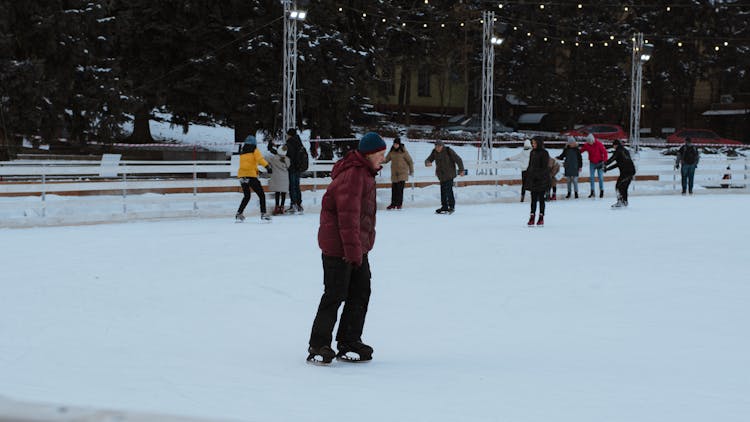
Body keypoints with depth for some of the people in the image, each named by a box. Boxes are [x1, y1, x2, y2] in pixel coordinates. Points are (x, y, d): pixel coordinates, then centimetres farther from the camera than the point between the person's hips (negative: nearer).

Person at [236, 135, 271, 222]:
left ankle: (239, 213, 16)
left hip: (242, 176, 6)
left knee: (246, 196, 21)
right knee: (261, 195, 0)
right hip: (251, 176, -6)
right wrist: (267, 165, -25)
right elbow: (260, 159, -16)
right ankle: (263, 213, -12)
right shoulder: (255, 150, 1)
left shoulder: (242, 153, 18)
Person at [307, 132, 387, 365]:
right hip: (338, 247, -10)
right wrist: (353, 250, -24)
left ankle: (350, 343, 20)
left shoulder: (364, 174, 14)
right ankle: (318, 346, 6)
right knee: (335, 295, -4)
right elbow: (348, 214, -24)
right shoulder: (353, 175, -20)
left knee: (361, 293, 11)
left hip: (357, 247, 10)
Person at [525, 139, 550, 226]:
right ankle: (532, 218, 7)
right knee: (533, 199, 6)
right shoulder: (532, 152, 12)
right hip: (533, 179, 6)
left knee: (541, 199, 2)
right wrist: (528, 175, 11)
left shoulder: (544, 153, -8)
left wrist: (539, 175, -20)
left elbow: (545, 167, -12)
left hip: (541, 179, -6)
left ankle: (541, 218, 8)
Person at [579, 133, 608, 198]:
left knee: (600, 177, 0)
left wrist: (604, 161, -15)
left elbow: (604, 152, -12)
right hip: (592, 163, 3)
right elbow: (580, 151, 0)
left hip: (599, 163, -3)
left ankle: (601, 191, 9)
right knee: (591, 177, 0)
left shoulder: (599, 144, -15)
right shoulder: (586, 145, -6)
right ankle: (592, 191, 7)